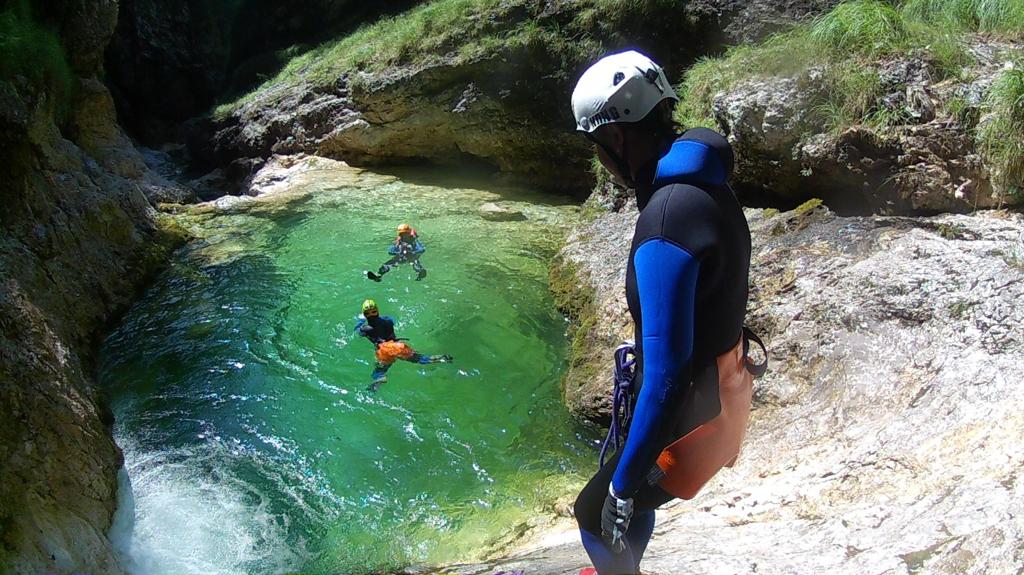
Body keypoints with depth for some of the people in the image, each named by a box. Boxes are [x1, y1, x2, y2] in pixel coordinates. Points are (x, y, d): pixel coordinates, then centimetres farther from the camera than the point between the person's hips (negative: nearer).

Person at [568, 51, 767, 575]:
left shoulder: (667, 221, -31)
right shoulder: (705, 188, 1)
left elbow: (667, 374, -32)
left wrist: (625, 481, -23)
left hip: (688, 420, -9)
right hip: (716, 397, 9)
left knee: (597, 514, 13)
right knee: (631, 498, 29)